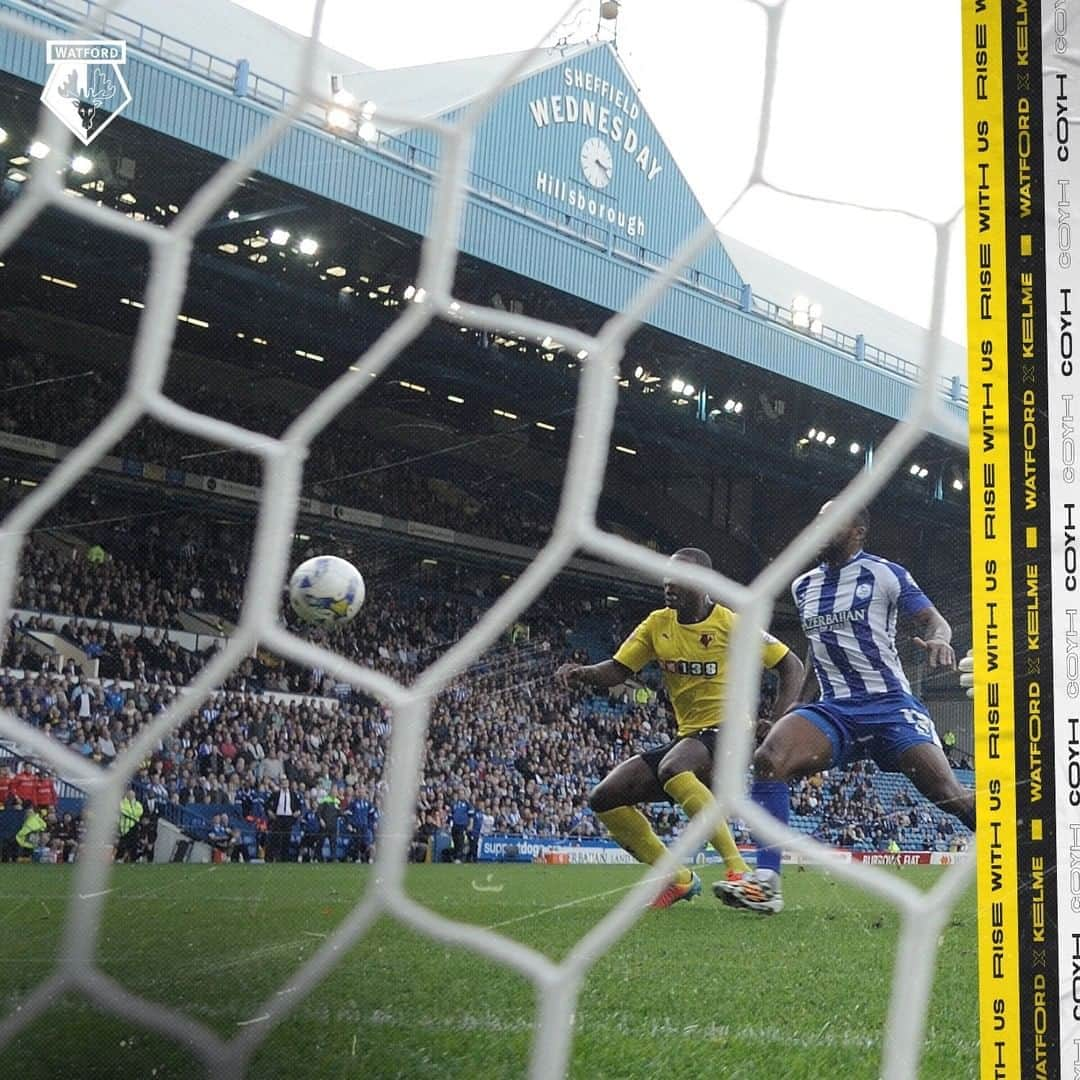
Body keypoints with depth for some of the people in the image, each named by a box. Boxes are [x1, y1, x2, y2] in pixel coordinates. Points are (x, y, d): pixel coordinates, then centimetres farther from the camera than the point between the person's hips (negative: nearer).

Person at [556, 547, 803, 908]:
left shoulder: (731, 624, -8)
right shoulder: (658, 624, 7)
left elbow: (792, 666, -3)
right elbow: (617, 670, 3)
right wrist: (581, 673, -19)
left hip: (727, 731, -7)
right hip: (686, 736, 7)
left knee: (672, 770, -39)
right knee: (605, 798, -4)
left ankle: (739, 870, -34)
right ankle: (679, 879, 6)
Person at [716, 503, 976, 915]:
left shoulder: (885, 574, 0)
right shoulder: (803, 586, 15)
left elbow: (935, 621, -1)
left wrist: (939, 639, -24)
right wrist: (799, 698, 24)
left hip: (890, 703, -4)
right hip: (834, 709, 4)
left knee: (946, 790, -17)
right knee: (769, 758, -23)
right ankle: (766, 882, -27)